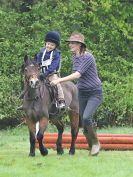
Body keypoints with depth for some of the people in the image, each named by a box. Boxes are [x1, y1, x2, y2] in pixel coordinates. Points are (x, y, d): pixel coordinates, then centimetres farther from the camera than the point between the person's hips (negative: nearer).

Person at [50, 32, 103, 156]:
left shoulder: (88, 57, -20)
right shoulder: (75, 57, 6)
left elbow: (78, 74, -30)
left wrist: (60, 80, -35)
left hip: (95, 92, -8)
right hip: (82, 93, 8)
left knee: (86, 117, -25)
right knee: (85, 124, 5)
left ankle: (96, 143, -4)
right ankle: (92, 148, 20)